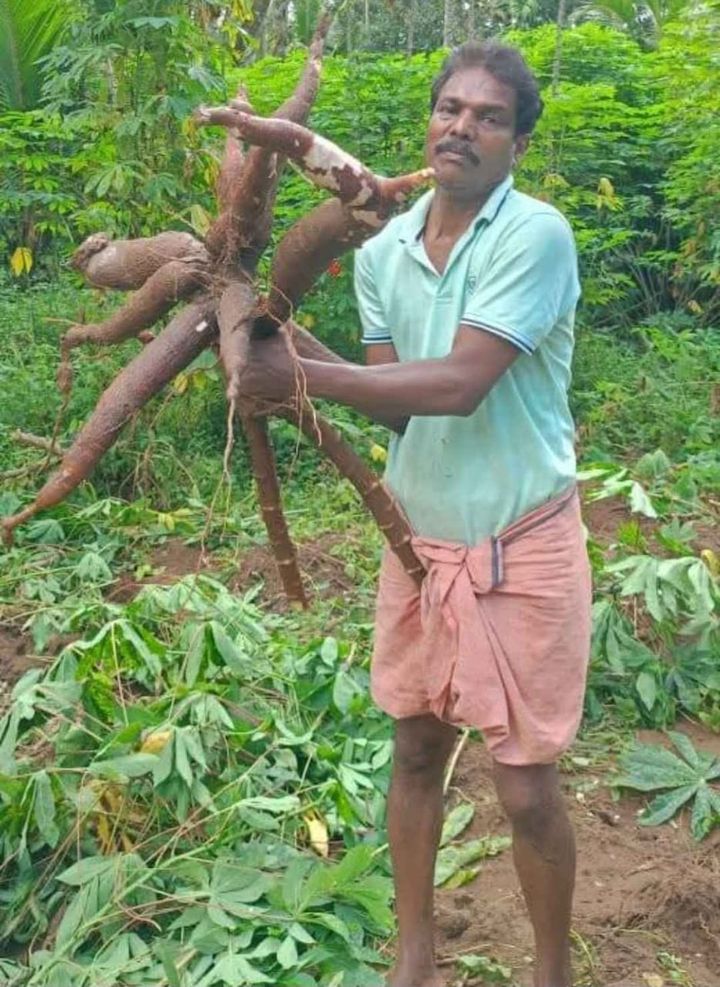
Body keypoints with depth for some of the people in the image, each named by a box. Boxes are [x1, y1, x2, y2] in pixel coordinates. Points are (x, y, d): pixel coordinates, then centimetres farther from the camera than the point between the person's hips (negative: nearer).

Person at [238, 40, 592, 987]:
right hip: (418, 539, 6)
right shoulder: (381, 249, 2)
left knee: (526, 789, 4)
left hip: (519, 550, -5)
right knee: (416, 752, 17)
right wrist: (295, 353, -18)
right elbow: (397, 403, -2)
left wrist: (303, 375, -25)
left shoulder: (535, 235, -17)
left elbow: (458, 385, -25)